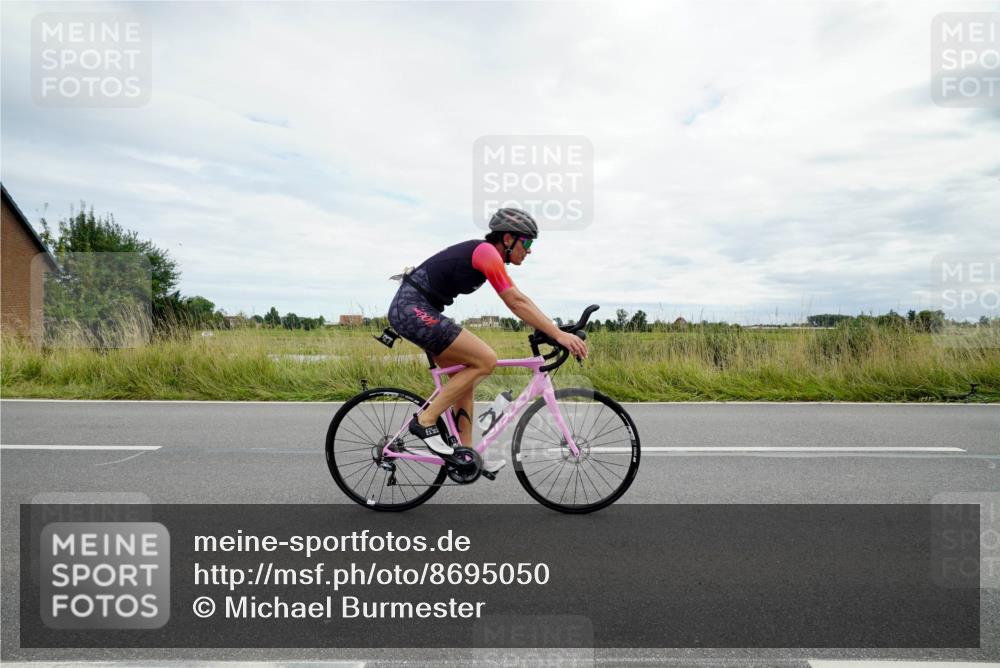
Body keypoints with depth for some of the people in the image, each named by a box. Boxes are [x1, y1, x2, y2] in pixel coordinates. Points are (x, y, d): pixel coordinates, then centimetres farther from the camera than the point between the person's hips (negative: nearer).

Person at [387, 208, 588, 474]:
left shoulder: (489, 256, 16)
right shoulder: (487, 252, -14)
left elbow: (519, 300, 16)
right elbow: (516, 303, -22)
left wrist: (555, 330, 11)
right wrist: (559, 335, -23)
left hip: (410, 309, 10)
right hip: (413, 309, -10)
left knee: (467, 373, 11)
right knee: (485, 360, -12)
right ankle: (425, 421, -6)